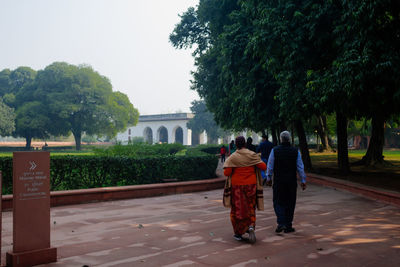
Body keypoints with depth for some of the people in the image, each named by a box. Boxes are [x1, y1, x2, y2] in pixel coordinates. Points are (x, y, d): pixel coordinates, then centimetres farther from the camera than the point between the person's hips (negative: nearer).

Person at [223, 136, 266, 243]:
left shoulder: (232, 157, -8)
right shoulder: (252, 155, -5)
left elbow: (226, 173, -12)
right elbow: (263, 167, -10)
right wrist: (259, 161, 10)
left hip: (237, 186, -1)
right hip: (251, 185, 1)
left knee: (237, 209, 9)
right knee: (250, 207, 15)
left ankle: (238, 233, 13)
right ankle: (251, 226, -9)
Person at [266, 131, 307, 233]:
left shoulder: (275, 150, -6)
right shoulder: (295, 151, -3)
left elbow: (270, 166, -1)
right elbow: (300, 167, -1)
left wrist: (269, 178, 11)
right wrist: (303, 181, 6)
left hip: (278, 181, -1)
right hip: (291, 181, 1)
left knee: (278, 202, 8)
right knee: (290, 204, 10)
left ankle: (281, 223, -7)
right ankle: (288, 226, 14)